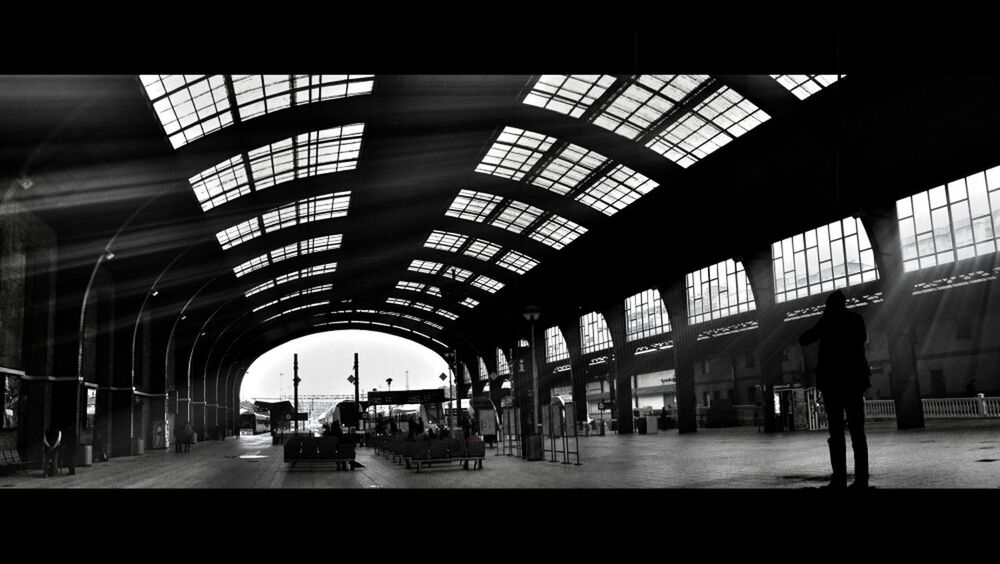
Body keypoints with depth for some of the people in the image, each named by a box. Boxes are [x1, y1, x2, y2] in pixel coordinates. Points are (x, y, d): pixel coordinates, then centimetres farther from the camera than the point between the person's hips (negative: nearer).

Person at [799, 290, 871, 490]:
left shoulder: (827, 321, -1)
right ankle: (861, 479, -2)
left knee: (836, 432, -3)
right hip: (855, 379, 3)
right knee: (857, 430, 4)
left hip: (832, 380, -3)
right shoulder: (856, 319, 8)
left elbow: (803, 340, 3)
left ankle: (840, 479, -10)